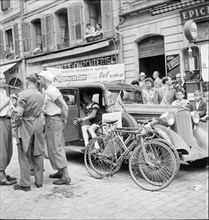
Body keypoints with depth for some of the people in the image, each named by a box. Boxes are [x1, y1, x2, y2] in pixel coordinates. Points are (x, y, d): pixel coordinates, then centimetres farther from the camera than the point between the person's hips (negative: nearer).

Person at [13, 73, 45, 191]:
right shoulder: (41, 95, 4)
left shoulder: (24, 94, -14)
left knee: (24, 156, 4)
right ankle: (39, 181, 20)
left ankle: (25, 184, 8)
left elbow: (18, 113, -16)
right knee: (38, 155, 13)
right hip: (39, 125, 5)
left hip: (26, 126, -5)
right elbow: (40, 111, 3)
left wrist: (17, 123, 0)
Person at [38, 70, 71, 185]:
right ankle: (60, 172, 28)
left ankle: (65, 177, -4)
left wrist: (64, 121, -13)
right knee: (57, 147, 17)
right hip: (51, 121, 10)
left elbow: (64, 106, -19)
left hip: (53, 121, -10)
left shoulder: (52, 91, -16)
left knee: (56, 149, -7)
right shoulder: (49, 91, 16)